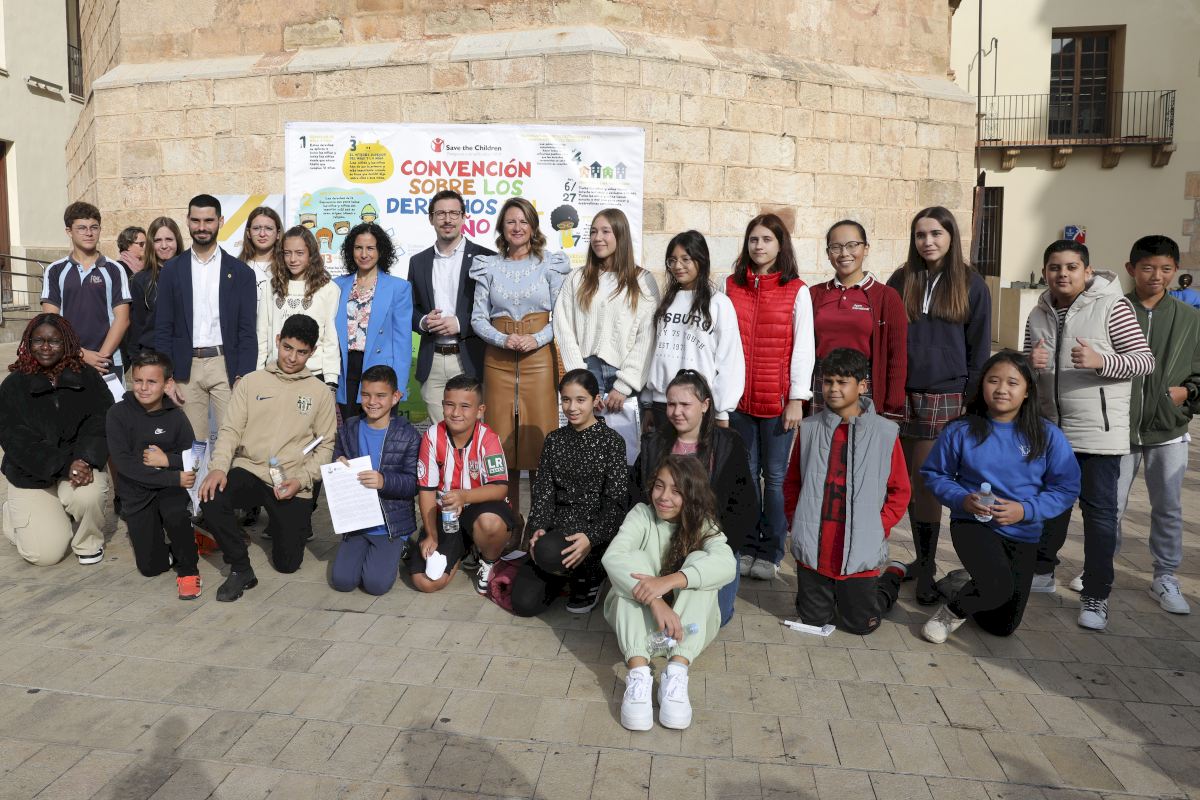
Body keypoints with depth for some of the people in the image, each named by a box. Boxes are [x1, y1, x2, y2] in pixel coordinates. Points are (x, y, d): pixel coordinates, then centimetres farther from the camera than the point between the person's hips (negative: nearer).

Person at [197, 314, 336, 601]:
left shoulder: (320, 393, 4)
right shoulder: (251, 382, 5)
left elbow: (326, 446, 4)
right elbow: (230, 430, 0)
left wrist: (301, 480, -11)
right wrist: (218, 467, -18)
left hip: (292, 485, -1)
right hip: (249, 470, 1)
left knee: (287, 564, -2)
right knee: (211, 499, -32)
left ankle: (297, 523, 35)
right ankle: (240, 569, -9)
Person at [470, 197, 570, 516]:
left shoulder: (551, 264, 6)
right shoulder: (488, 266, 10)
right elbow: (478, 317, 7)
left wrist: (537, 338, -13)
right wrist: (503, 340, -11)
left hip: (539, 356, -2)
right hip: (498, 359, 2)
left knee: (538, 434, -2)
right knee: (502, 437, 2)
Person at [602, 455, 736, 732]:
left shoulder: (703, 524, -6)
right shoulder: (642, 515, -8)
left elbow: (727, 564, -28)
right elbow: (612, 557, -27)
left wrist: (669, 581, -43)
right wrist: (655, 602, -42)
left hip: (686, 625, 0)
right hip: (639, 619, 0)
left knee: (699, 559, -24)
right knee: (636, 558, -26)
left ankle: (676, 673, -38)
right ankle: (638, 674, -41)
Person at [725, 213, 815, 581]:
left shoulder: (797, 291, 1)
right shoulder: (730, 286, 8)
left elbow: (803, 348, -2)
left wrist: (797, 398, -7)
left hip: (778, 399, -2)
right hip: (738, 397, 2)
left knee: (775, 476, 3)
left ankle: (770, 552, 16)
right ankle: (746, 547, 21)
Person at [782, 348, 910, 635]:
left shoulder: (885, 433, -5)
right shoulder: (809, 429, 2)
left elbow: (900, 490, 2)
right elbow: (792, 482, 11)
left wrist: (880, 526, -8)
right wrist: (795, 519, 1)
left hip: (860, 551, -2)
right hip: (813, 547, 3)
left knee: (861, 623, 7)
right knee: (813, 618, 9)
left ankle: (893, 575, 35)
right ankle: (830, 588, 41)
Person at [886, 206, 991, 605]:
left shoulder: (971, 285, 3)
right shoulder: (900, 282, 8)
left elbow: (979, 349, 4)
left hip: (946, 399, -2)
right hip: (903, 397, 2)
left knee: (927, 485, -5)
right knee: (911, 484, 7)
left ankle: (926, 569, 6)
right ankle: (923, 560, 22)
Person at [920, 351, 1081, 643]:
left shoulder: (1048, 436, -5)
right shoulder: (961, 430, -7)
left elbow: (1067, 488, -2)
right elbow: (934, 474, 1)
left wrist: (1026, 510, -17)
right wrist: (962, 499, -18)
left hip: (1023, 534, 3)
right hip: (973, 523, -3)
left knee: (1002, 626, 9)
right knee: (998, 586, -33)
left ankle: (968, 584, 41)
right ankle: (952, 610, 0)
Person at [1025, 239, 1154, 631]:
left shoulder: (1111, 306, -8)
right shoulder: (1039, 315, 9)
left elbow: (1145, 359, -10)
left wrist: (1100, 361, -27)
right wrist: (1030, 363, -6)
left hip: (1098, 430, -5)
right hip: (1049, 427, 5)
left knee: (1099, 512, 0)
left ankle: (1096, 596, 10)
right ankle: (1042, 570, 35)